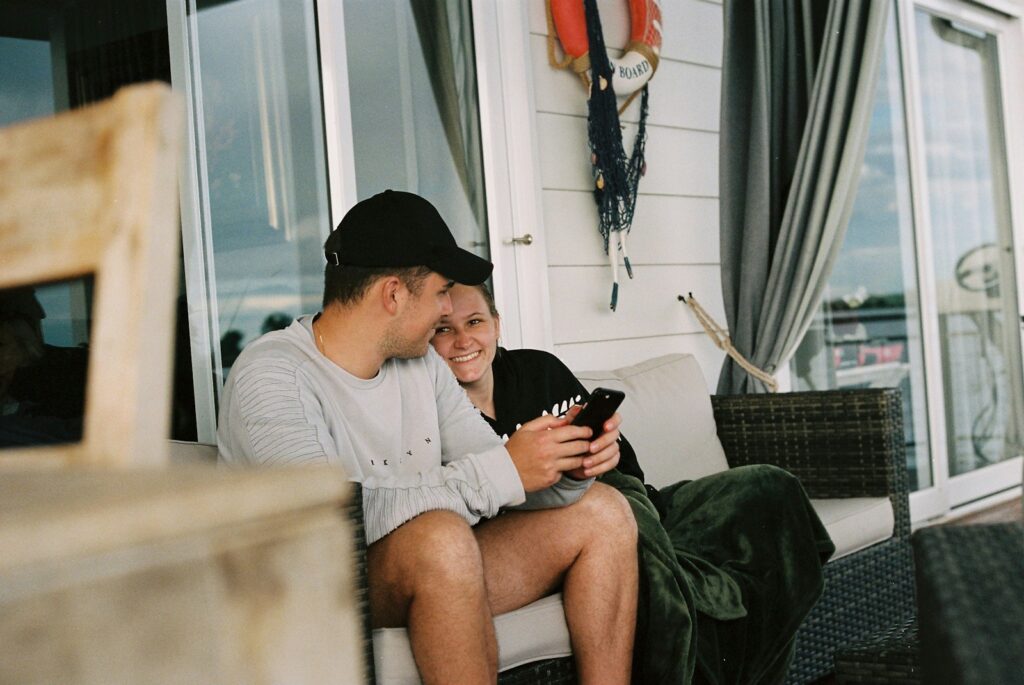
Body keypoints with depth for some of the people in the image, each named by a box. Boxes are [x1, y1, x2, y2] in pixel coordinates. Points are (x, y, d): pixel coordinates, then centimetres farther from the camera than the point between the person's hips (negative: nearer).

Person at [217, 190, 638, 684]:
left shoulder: (421, 364, 9)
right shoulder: (269, 377, -17)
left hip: (433, 575, 8)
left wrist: (568, 468, -16)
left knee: (602, 511, 1)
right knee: (441, 535, -37)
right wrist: (501, 471, -29)